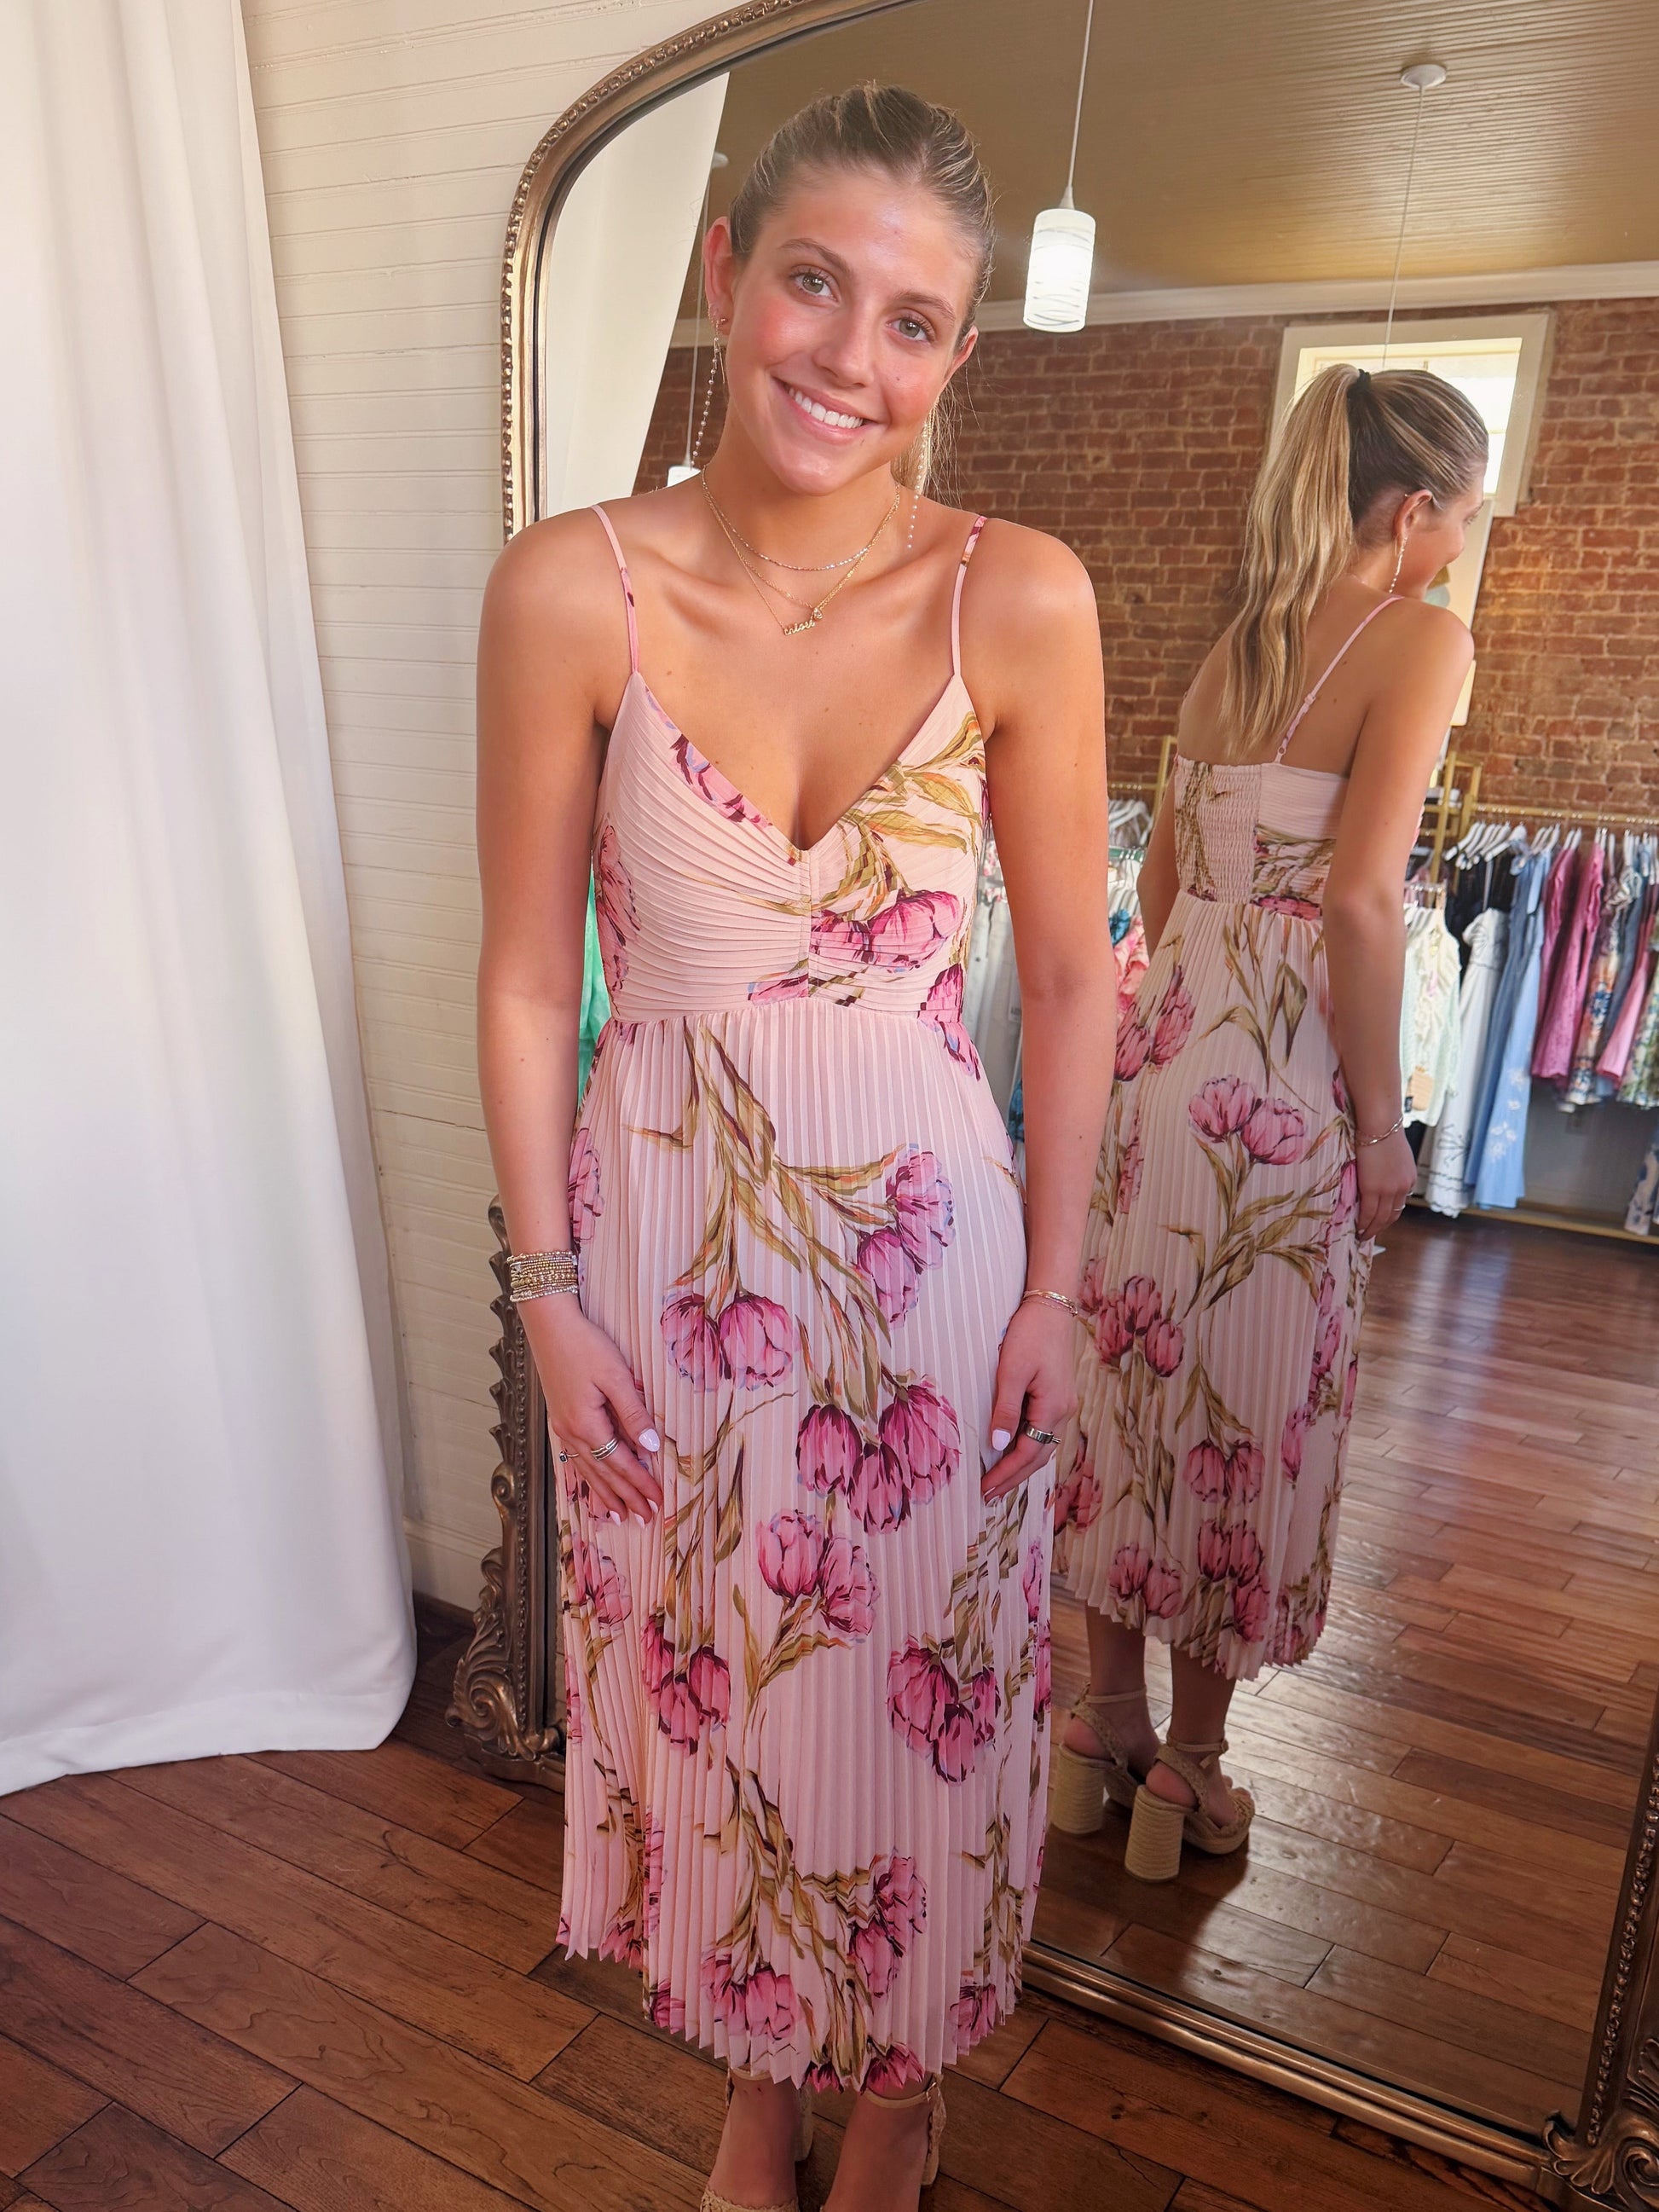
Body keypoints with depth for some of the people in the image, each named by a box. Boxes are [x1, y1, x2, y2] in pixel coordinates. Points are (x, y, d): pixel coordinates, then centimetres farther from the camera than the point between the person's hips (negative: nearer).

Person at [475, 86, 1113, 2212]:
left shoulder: (1020, 600, -11)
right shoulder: (571, 590, -12)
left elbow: (1071, 974, -4)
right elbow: (524, 976, -5)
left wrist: (1051, 1287, -3)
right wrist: (549, 1293, -4)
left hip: (928, 1240, 0)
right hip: (666, 1235, 1)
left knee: (918, 1698, 18)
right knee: (708, 1692, 20)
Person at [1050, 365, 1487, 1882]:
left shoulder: (1238, 647, 14)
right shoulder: (1421, 639, -7)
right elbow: (1358, 901, -17)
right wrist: (1382, 1124, -10)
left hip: (1163, 1055, 7)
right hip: (1279, 1087, -7)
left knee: (1139, 1387, 14)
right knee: (1252, 1417, 8)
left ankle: (1108, 1726, 30)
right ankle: (1192, 1767, 25)